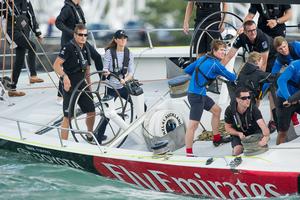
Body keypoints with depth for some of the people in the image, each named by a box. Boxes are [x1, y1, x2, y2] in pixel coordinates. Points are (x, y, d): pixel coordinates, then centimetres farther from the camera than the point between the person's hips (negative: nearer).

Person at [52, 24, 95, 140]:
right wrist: (64, 76, -34)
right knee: (68, 116, -5)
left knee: (91, 111, 13)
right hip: (70, 86, -7)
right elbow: (56, 65, -20)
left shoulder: (85, 48, 11)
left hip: (82, 85, 7)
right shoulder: (69, 47, -13)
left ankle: (90, 136, 35)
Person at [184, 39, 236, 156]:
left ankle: (217, 139, 37)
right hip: (196, 95, -10)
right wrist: (236, 76, 18)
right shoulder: (215, 64, -15)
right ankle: (188, 154, -9)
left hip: (200, 94, 10)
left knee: (217, 110, 24)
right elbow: (231, 77, -5)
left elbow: (187, 70, 15)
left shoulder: (203, 58, 10)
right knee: (193, 124, -9)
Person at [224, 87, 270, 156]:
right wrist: (239, 133, -25)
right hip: (238, 134, 0)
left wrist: (266, 136, -64)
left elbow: (262, 124, -42)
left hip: (254, 132, 0)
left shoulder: (253, 109, -27)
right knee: (237, 151, -27)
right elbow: (228, 127, -4)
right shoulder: (230, 110, -20)